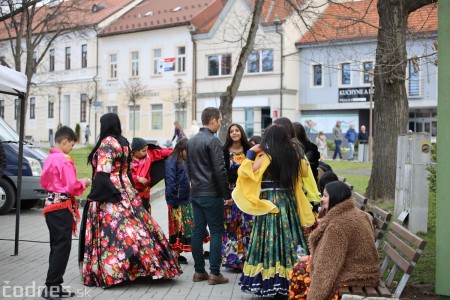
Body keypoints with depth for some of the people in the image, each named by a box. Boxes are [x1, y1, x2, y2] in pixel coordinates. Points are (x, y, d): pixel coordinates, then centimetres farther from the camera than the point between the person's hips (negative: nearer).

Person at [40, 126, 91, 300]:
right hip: (63, 206, -9)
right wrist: (83, 183, 0)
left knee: (57, 245, 14)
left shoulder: (49, 159, 11)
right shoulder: (65, 160, -16)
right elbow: (72, 186, -19)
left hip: (51, 204, 9)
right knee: (62, 246, -4)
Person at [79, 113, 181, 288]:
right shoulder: (124, 143, 14)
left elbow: (103, 172, -18)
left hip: (108, 194, -8)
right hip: (125, 191, 8)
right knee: (133, 225, 7)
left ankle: (111, 272, -6)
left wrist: (95, 195, -15)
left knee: (114, 230, -7)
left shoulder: (107, 143, -11)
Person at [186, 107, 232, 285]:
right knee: (216, 232, -2)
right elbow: (220, 170, -17)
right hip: (212, 194, -8)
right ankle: (214, 273, -2)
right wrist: (228, 194, -11)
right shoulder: (213, 141, -13)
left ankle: (199, 271, 13)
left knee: (198, 231, 9)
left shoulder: (191, 141, 12)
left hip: (195, 193, 8)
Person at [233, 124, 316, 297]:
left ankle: (274, 283, 0)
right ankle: (290, 281, 14)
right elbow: (303, 170, 25)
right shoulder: (293, 156, 7)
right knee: (288, 238, 9)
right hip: (289, 203, 6)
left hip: (270, 205, -5)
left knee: (272, 240, -2)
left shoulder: (266, 157, -11)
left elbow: (244, 173, -15)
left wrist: (251, 153, -6)